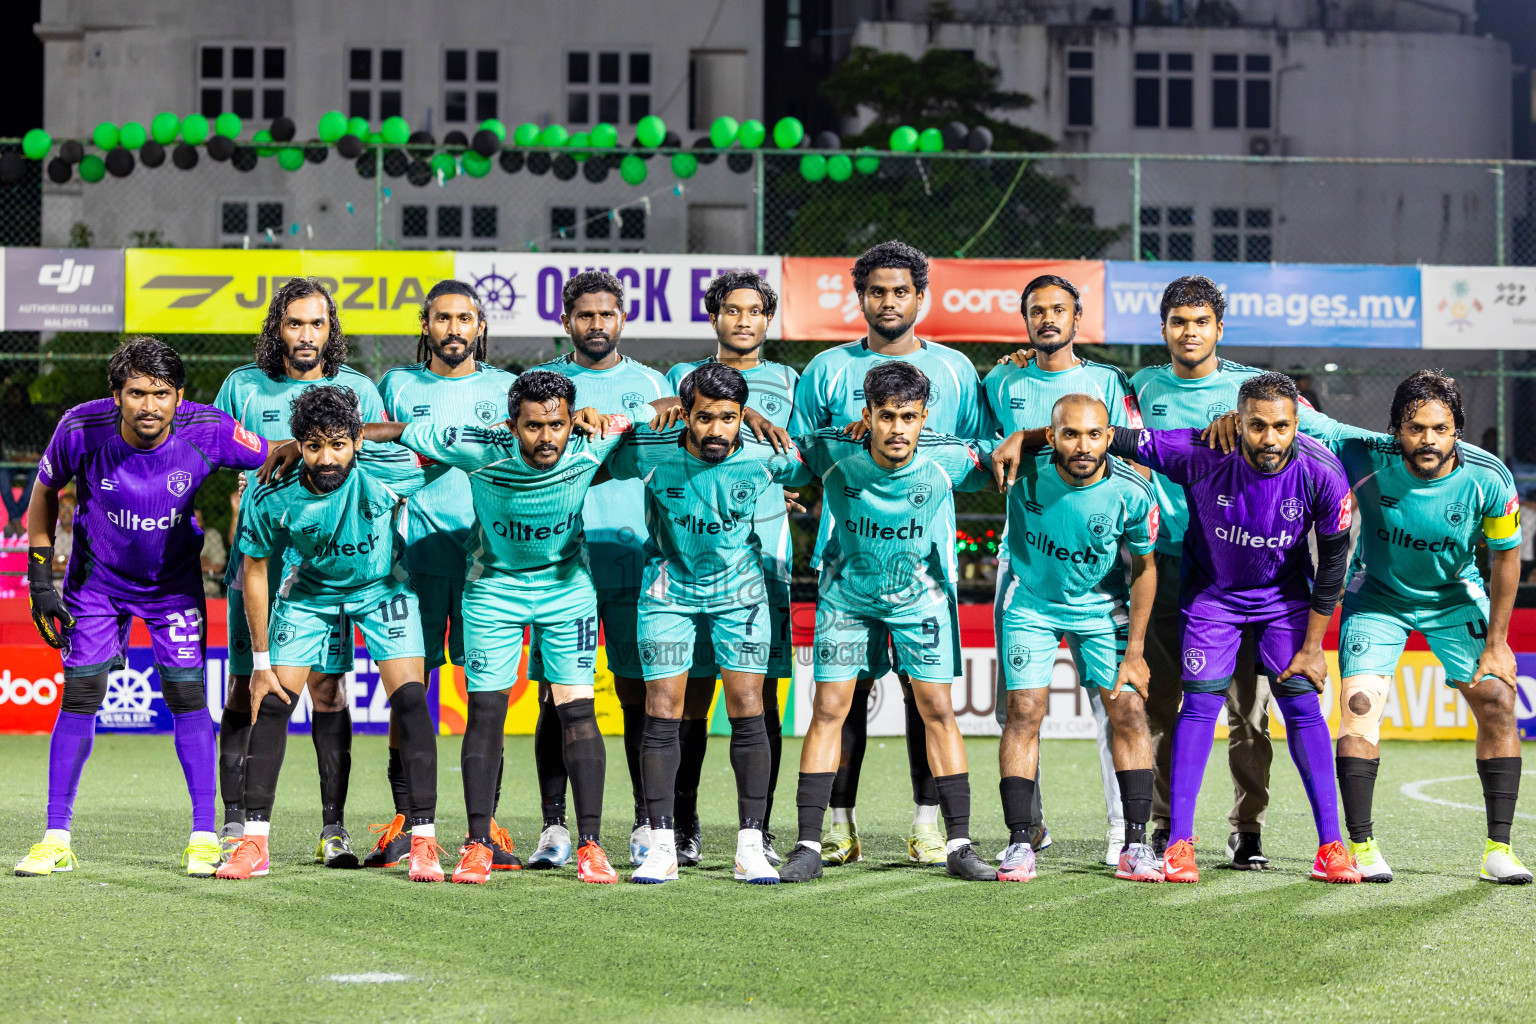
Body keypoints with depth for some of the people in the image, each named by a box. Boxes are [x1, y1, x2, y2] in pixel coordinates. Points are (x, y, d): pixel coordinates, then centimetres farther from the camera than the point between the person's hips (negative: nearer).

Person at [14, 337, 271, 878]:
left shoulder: (207, 431, -26)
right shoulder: (81, 429, -23)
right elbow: (45, 491, -5)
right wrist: (40, 581, -5)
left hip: (175, 581, 0)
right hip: (96, 579, 0)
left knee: (186, 695, -9)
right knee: (80, 696, -5)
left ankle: (204, 836, 0)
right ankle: (56, 839, 4)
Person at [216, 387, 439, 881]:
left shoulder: (384, 473, -30)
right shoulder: (271, 498, -26)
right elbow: (255, 568, -10)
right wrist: (260, 660, -8)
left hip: (382, 588, -1)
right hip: (308, 593, 1)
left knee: (410, 700, -14)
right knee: (271, 705, -5)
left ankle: (423, 841, -9)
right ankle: (254, 843, 5)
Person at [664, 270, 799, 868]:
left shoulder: (787, 383, 16)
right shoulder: (682, 378, 14)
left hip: (763, 553, 0)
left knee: (761, 695, -1)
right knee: (690, 695, -1)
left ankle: (758, 830, 3)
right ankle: (684, 829, 6)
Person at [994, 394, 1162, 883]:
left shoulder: (1133, 492, -22)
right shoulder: (1025, 472, -25)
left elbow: (1144, 568, -8)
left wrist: (1134, 651, -7)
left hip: (1102, 606, 1)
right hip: (1031, 601, 0)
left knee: (1129, 711, -7)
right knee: (1024, 712, -8)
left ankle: (1135, 846, -1)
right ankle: (1019, 843, -2)